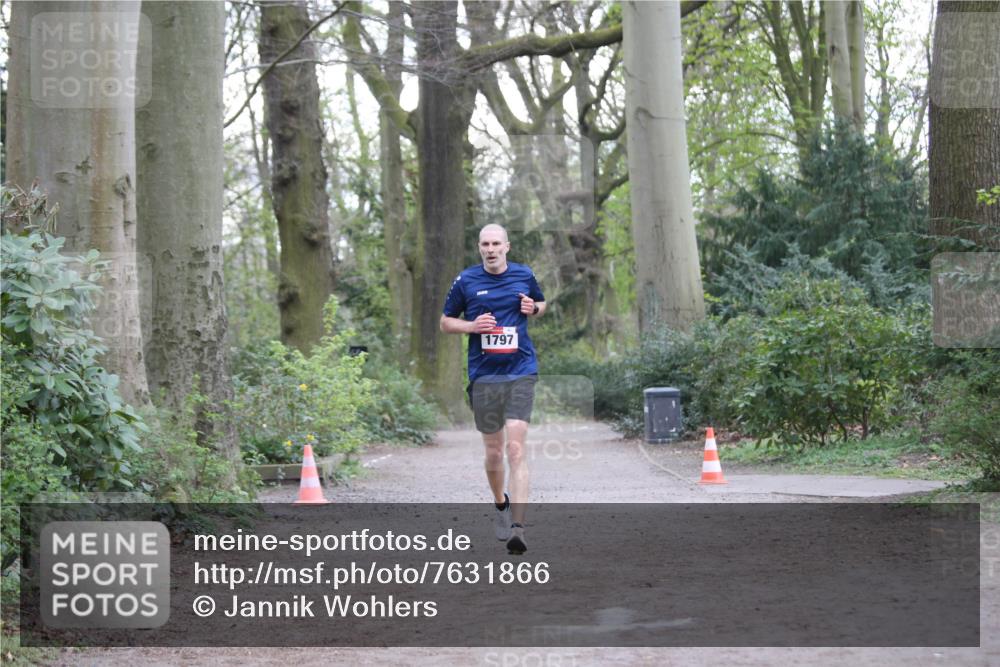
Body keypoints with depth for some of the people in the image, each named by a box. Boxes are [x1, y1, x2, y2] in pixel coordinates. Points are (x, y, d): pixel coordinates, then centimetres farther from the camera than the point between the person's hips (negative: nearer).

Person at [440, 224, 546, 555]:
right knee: (493, 451, 10)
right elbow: (445, 322, 11)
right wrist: (472, 325, -9)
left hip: (520, 372, -1)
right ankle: (500, 504, 39)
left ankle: (517, 528, -20)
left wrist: (533, 308, -1)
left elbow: (541, 304, 23)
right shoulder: (465, 281, 3)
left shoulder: (524, 275, 6)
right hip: (483, 375, 1)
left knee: (516, 449, -14)